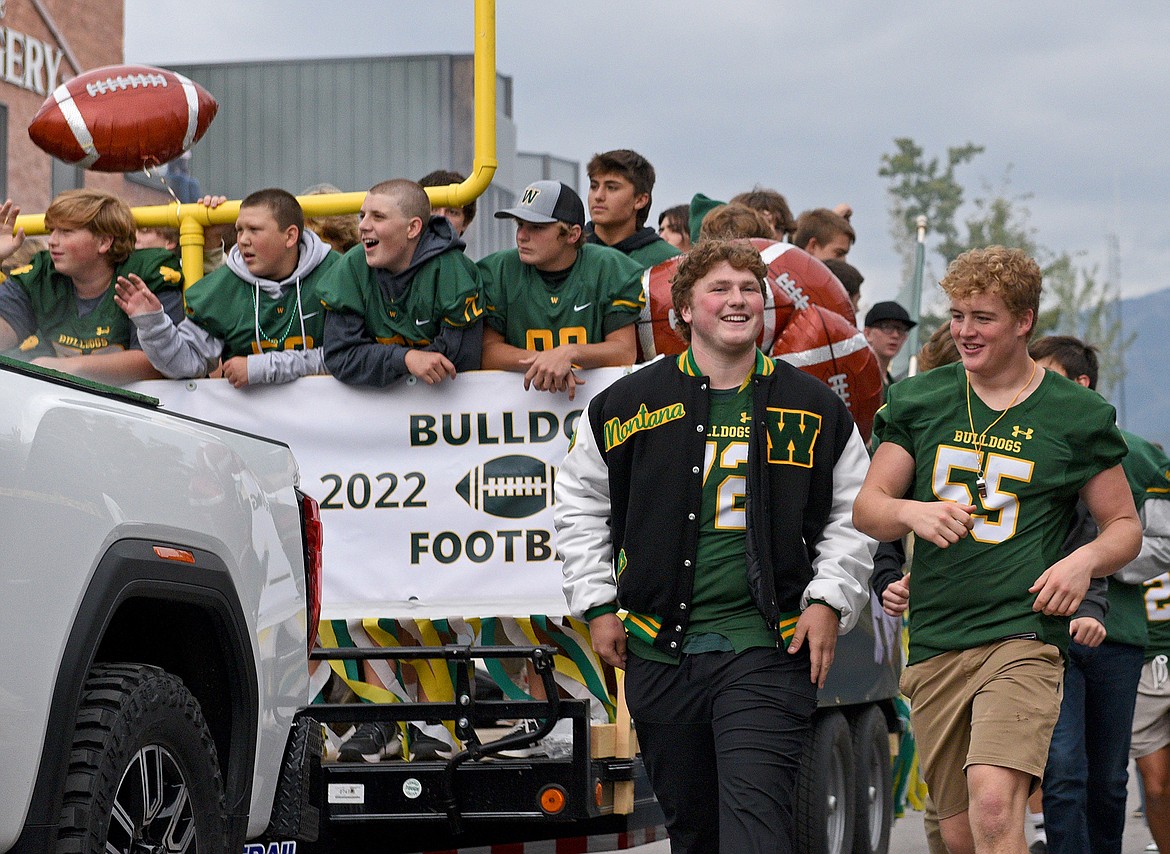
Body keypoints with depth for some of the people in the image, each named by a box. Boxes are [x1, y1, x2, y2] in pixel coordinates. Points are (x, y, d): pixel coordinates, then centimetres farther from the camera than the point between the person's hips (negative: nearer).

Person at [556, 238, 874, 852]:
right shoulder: (627, 405, 5)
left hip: (768, 647, -2)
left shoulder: (816, 410, 6)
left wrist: (828, 600, 1)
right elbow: (579, 506, 13)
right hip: (660, 652, 2)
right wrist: (597, 605, 7)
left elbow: (853, 515, 13)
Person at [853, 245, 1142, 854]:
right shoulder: (917, 401, 10)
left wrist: (1086, 560, -10)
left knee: (994, 803, -25)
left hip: (1024, 634, -4)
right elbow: (866, 508, 10)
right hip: (935, 643, 4)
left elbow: (1124, 524, 11)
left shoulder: (1077, 416, 4)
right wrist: (911, 512, -13)